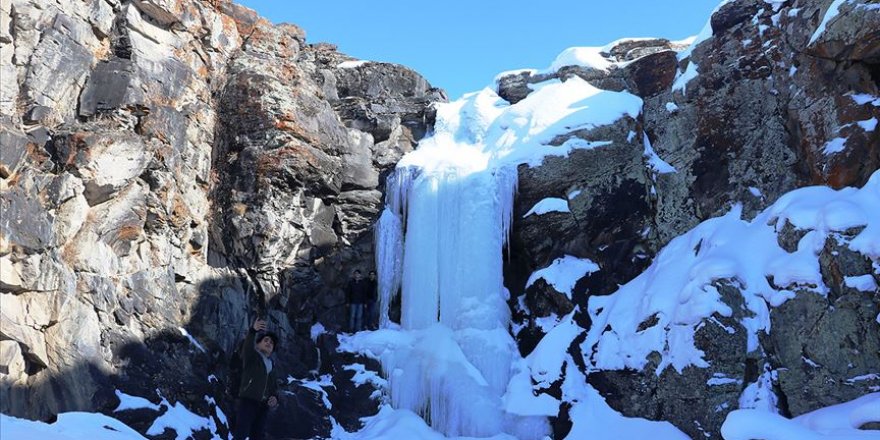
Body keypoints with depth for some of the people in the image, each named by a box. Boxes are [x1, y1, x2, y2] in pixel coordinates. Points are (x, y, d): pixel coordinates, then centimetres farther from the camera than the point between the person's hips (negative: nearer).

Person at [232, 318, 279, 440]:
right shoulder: (251, 356, 6)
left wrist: (275, 398, 0)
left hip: (263, 405, 6)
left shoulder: (271, 365, 23)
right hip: (248, 400, -6)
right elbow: (247, 347, -18)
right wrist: (253, 330, -39)